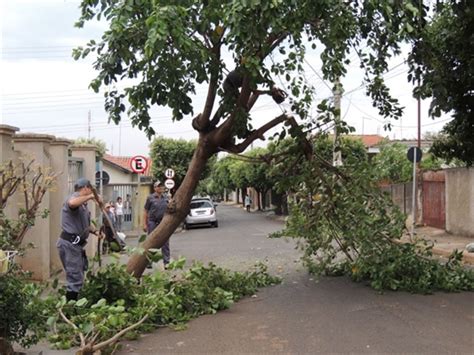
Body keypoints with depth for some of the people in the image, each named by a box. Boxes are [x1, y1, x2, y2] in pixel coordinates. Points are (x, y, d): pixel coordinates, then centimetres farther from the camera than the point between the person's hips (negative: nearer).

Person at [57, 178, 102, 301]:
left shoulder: (82, 204, 20)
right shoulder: (75, 197, -12)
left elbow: (85, 224, 29)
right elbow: (72, 203, -40)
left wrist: (96, 232, 13)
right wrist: (90, 196, -32)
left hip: (75, 244, 11)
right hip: (69, 243, -11)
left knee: (77, 277, 19)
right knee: (75, 279, -8)